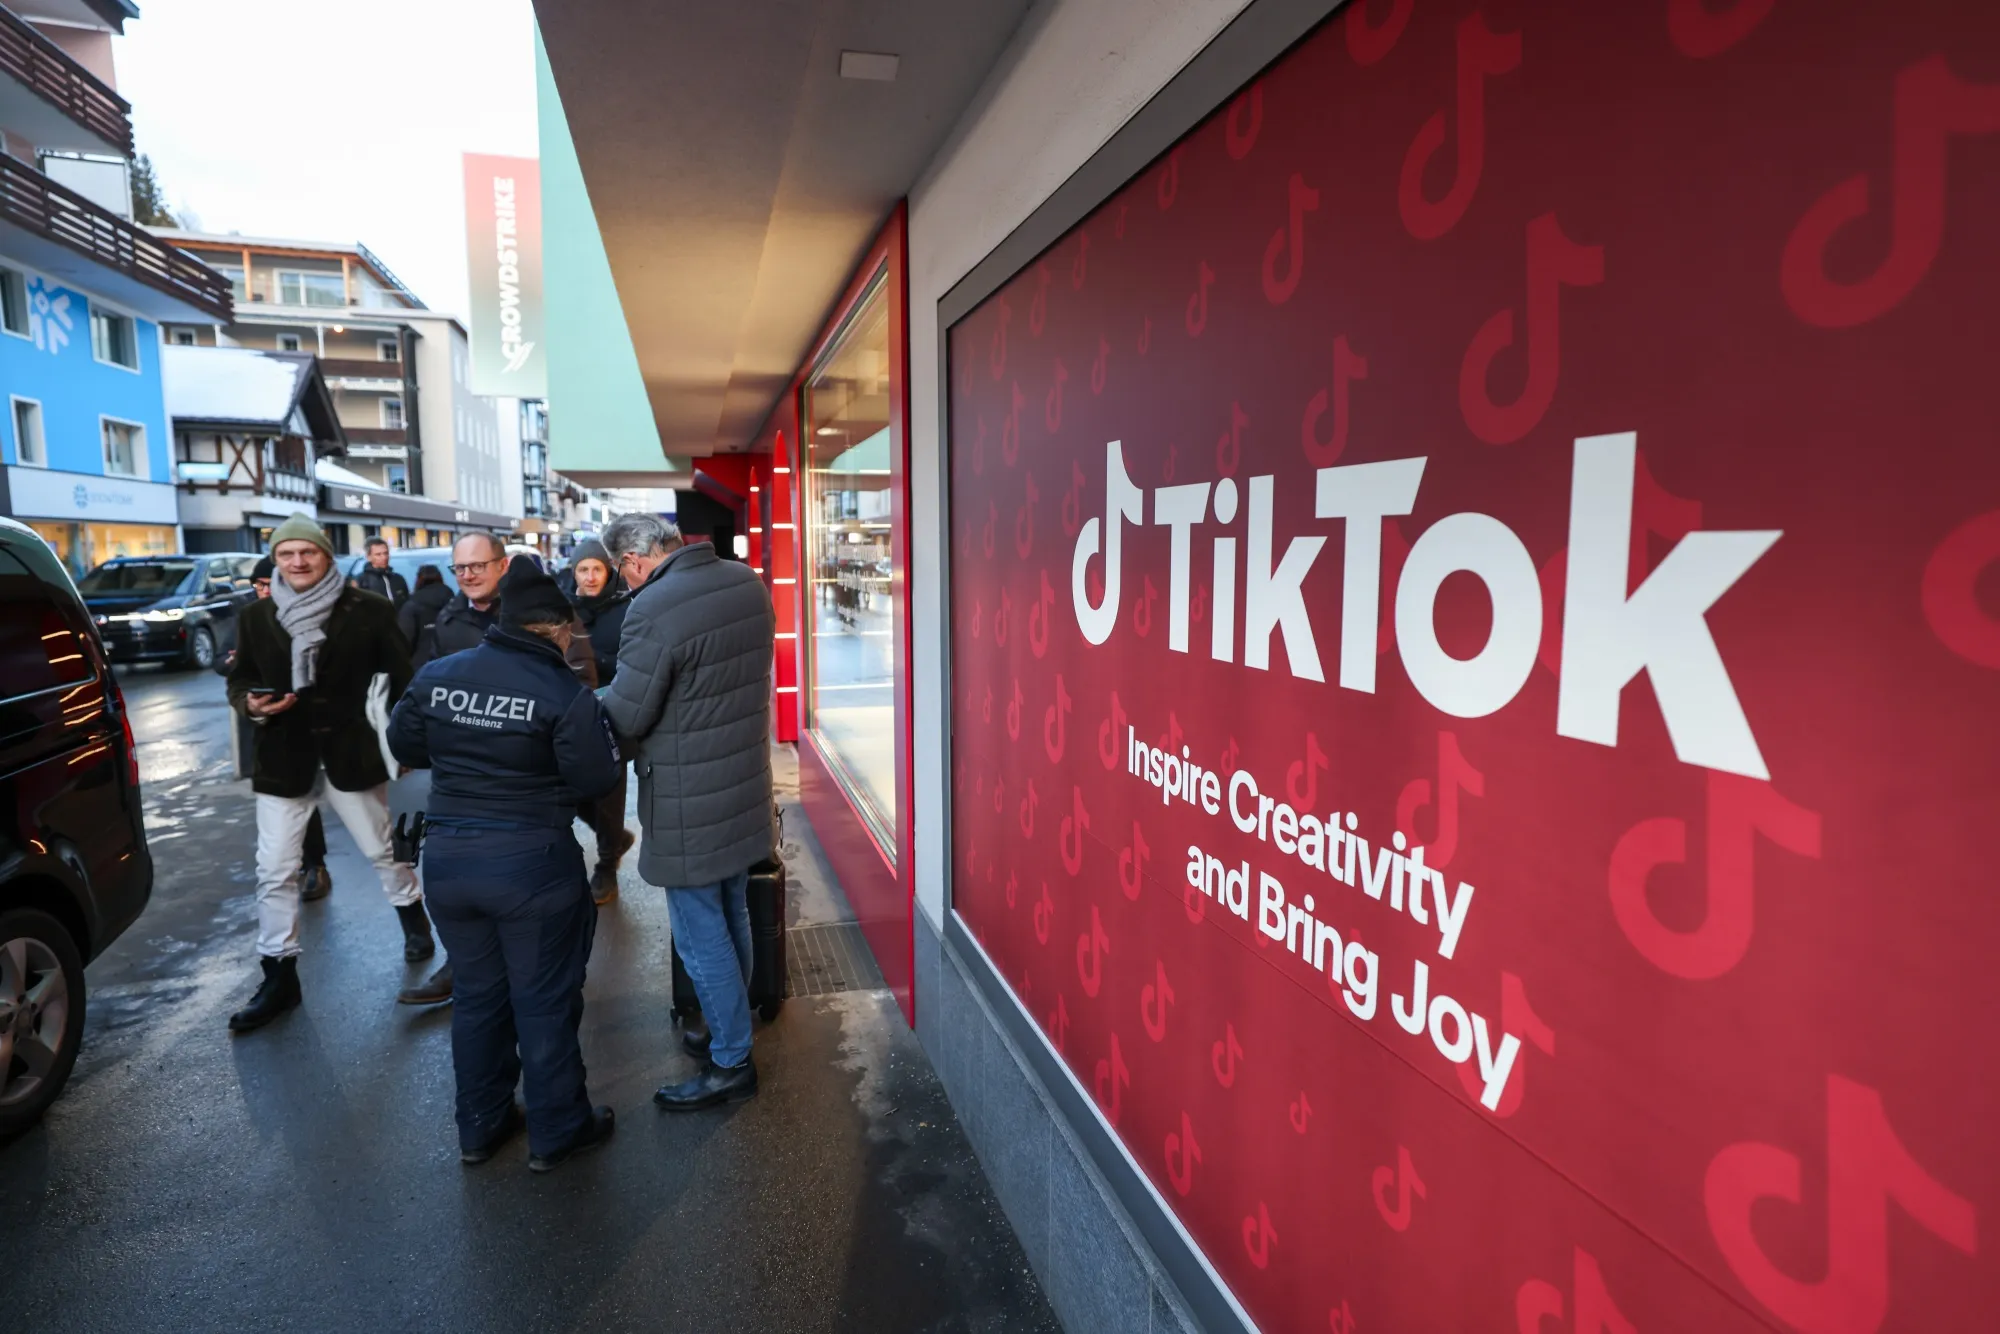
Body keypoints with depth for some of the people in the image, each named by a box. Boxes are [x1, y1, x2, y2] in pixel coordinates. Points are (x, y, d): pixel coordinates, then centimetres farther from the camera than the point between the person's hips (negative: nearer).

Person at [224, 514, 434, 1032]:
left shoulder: (370, 611, -7)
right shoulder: (256, 617, 2)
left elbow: (399, 677, -3)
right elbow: (238, 679, 11)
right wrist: (250, 703, -12)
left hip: (352, 754, -2)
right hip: (283, 759, 2)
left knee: (384, 850, 15)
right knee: (274, 872, 3)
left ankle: (414, 919, 41)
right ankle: (279, 978, 16)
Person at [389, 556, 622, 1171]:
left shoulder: (437, 675, 0)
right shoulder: (565, 693, -16)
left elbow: (403, 744, 12)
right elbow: (597, 779, -14)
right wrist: (597, 727, 3)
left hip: (447, 859, 5)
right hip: (532, 861, -5)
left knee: (477, 994, 21)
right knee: (544, 1001, 10)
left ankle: (479, 1127, 34)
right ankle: (555, 1132, 24)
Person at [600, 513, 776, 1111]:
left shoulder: (654, 609, -23)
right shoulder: (750, 584, 2)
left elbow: (625, 717, -18)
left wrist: (589, 699, 2)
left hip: (690, 809, -8)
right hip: (746, 791, 8)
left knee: (702, 938, 6)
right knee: (732, 918, 23)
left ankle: (731, 1063, 19)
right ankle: (731, 1025, 40)